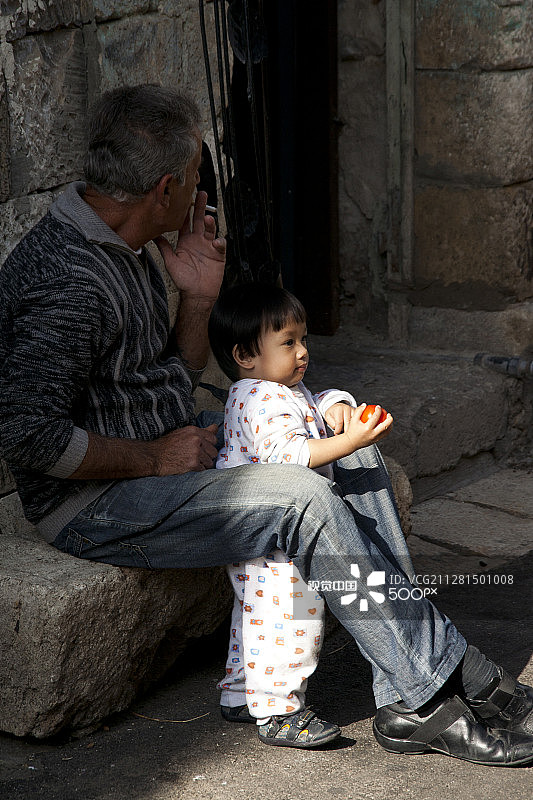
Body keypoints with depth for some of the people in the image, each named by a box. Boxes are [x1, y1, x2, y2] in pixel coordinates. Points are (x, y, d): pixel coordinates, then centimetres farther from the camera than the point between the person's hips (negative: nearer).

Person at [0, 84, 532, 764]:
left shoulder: (122, 250, 9)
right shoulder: (66, 280, -24)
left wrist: (198, 298, 0)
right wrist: (156, 457, -19)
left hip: (166, 459, 11)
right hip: (91, 507, -11)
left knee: (351, 451, 2)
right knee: (306, 500, -25)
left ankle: (408, 706, -4)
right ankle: (443, 687, -10)